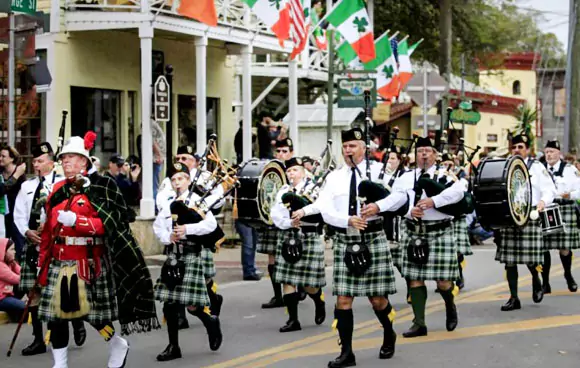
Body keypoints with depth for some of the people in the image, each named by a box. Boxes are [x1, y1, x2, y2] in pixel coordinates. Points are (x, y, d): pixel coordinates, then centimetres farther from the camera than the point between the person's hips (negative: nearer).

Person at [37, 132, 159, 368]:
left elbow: (107, 224, -14)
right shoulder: (58, 190, 14)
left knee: (92, 312, 0)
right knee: (55, 313, 4)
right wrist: (43, 260, 16)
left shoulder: (99, 187, -5)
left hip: (88, 262, -6)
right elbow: (48, 230, 18)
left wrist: (75, 220, -24)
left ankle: (118, 345, 26)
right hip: (59, 261, 6)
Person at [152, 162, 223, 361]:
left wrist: (187, 229, -22)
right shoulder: (169, 203, 11)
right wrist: (168, 237, -9)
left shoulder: (197, 200, -4)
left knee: (191, 304, -8)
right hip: (172, 255, 5)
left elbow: (211, 224, -14)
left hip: (191, 254, -5)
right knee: (169, 303, 4)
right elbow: (157, 225, 10)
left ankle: (211, 322, 24)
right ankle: (173, 347, 13)